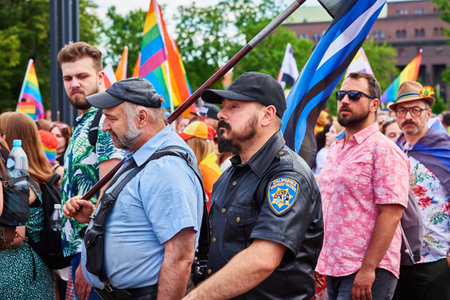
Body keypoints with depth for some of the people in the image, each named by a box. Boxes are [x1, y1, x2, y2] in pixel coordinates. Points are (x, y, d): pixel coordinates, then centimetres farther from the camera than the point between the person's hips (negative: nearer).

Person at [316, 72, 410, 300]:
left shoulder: (384, 150, -10)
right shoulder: (335, 149, 15)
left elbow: (391, 214, -17)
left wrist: (368, 269, -22)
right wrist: (319, 263, 16)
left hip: (367, 273, -7)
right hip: (333, 269, 8)